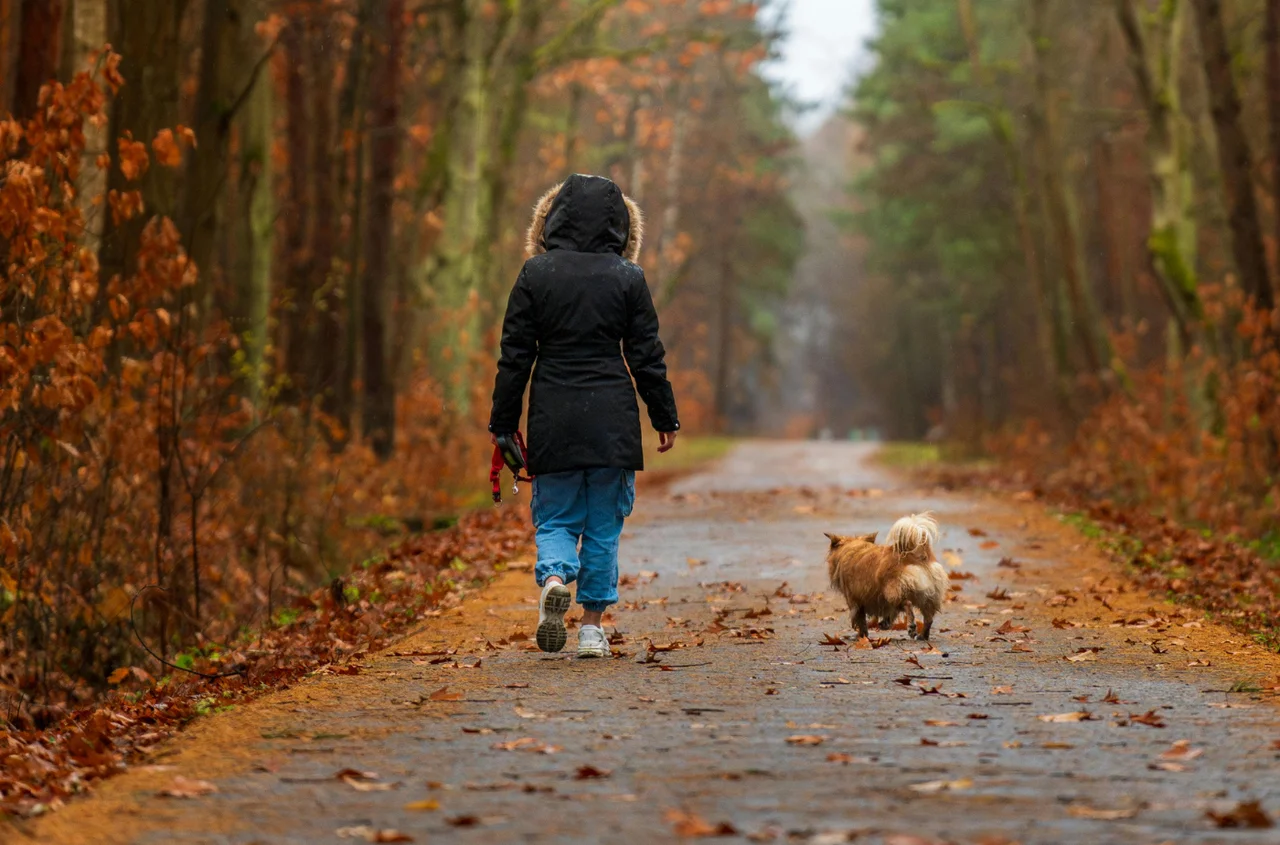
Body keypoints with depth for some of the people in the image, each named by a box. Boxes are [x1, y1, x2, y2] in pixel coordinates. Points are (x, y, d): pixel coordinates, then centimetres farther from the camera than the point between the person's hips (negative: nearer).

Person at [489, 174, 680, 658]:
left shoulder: (536, 273, -1)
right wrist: (665, 417, 11)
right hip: (612, 417, 0)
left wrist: (503, 422, 7)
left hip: (553, 418, 0)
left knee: (554, 517, 10)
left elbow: (515, 354, 0)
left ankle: (555, 577, -21)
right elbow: (646, 354, 2)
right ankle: (592, 627, 8)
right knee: (604, 523, 10)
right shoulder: (627, 278, -2)